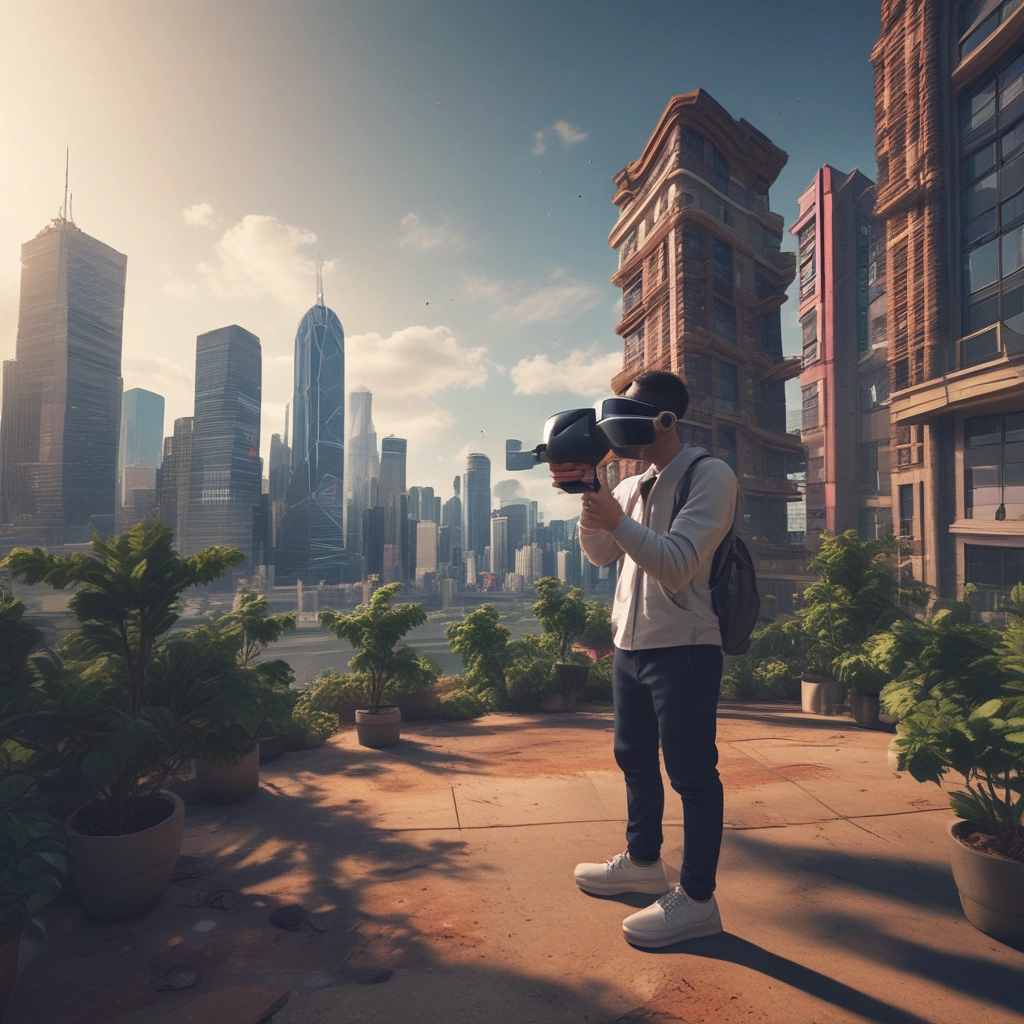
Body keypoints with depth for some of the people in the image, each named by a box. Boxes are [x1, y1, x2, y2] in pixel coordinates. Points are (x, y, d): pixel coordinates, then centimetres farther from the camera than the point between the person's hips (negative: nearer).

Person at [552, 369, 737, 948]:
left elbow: (677, 565, -20)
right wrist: (591, 497, -5)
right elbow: (601, 555, 7)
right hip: (631, 644, 8)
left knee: (691, 771, 3)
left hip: (684, 650, -8)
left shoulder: (709, 476, -11)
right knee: (635, 757, 20)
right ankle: (643, 861, 40)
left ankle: (697, 900, 19)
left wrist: (617, 520, -23)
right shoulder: (636, 484, 12)